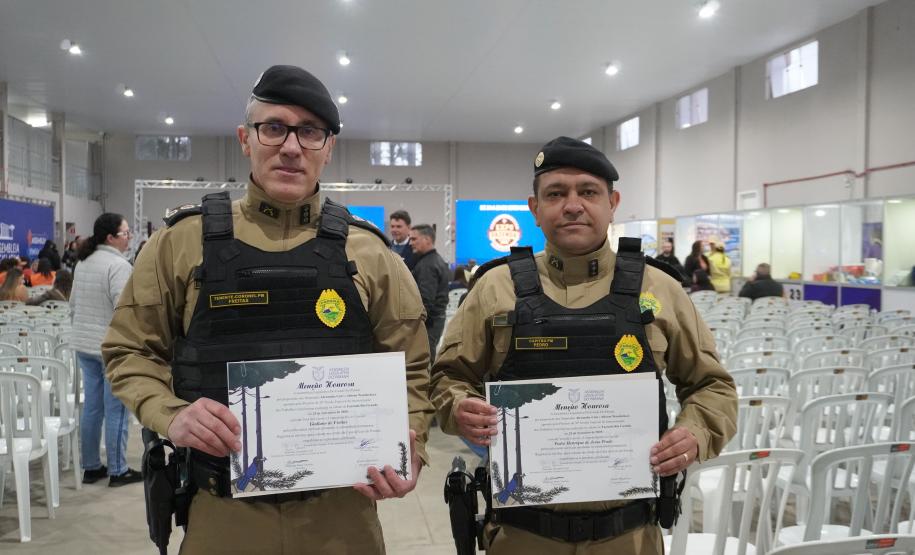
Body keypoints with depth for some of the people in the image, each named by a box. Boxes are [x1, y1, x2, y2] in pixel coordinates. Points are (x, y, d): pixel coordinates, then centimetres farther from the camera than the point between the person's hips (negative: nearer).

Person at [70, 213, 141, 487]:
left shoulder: (83, 263, 11)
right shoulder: (118, 265, -17)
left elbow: (73, 303, 18)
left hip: (84, 345, 9)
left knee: (91, 407, 14)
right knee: (116, 409, 0)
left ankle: (91, 467, 22)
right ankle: (117, 470, 8)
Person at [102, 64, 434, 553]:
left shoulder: (367, 252, 0)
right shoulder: (183, 240, -1)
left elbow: (409, 370, 5)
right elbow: (130, 351, 6)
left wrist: (409, 450, -11)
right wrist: (172, 416, -12)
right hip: (222, 509, 0)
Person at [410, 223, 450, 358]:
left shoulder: (428, 265, -15)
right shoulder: (438, 260, 18)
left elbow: (425, 300, -22)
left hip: (428, 321, -11)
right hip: (437, 318, 11)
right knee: (430, 359, 15)